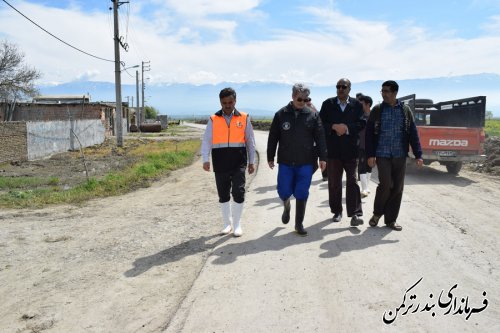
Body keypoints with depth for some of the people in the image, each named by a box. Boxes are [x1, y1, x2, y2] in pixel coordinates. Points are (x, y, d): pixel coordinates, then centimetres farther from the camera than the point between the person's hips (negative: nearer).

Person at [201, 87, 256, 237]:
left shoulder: (244, 118, 2)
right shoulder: (213, 119, 3)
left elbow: (250, 141, 7)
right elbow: (206, 141, -3)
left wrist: (251, 162, 8)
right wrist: (205, 160, -15)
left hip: (238, 163, -1)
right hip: (220, 164, 1)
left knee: (238, 192, -6)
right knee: (223, 195, 11)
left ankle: (237, 224, 12)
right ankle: (227, 223, 27)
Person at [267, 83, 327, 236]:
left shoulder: (313, 115, 2)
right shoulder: (281, 114, 1)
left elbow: (320, 138, 1)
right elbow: (273, 137, 5)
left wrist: (322, 157, -2)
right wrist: (270, 157, 5)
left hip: (306, 162, 0)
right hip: (285, 162, 0)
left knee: (302, 194, 2)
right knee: (284, 192, 1)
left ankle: (299, 223, 17)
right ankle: (286, 206, 37)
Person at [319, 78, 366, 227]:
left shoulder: (357, 105, 5)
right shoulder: (328, 104, 6)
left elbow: (362, 123, -2)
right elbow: (321, 123, 1)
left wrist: (346, 128, -15)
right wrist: (334, 127, -15)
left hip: (351, 149, -1)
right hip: (333, 149, 1)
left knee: (352, 181, -4)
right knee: (334, 182, 9)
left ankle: (355, 214, -4)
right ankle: (337, 211, 22)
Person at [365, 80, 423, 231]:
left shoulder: (405, 110, 6)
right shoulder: (377, 110, 2)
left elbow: (413, 133, 5)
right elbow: (369, 133, 0)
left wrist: (418, 155, -1)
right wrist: (370, 154, -8)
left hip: (400, 155, 2)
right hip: (382, 155, -2)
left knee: (397, 188, 4)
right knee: (385, 184, -11)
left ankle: (390, 219, 17)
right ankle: (377, 213, 14)